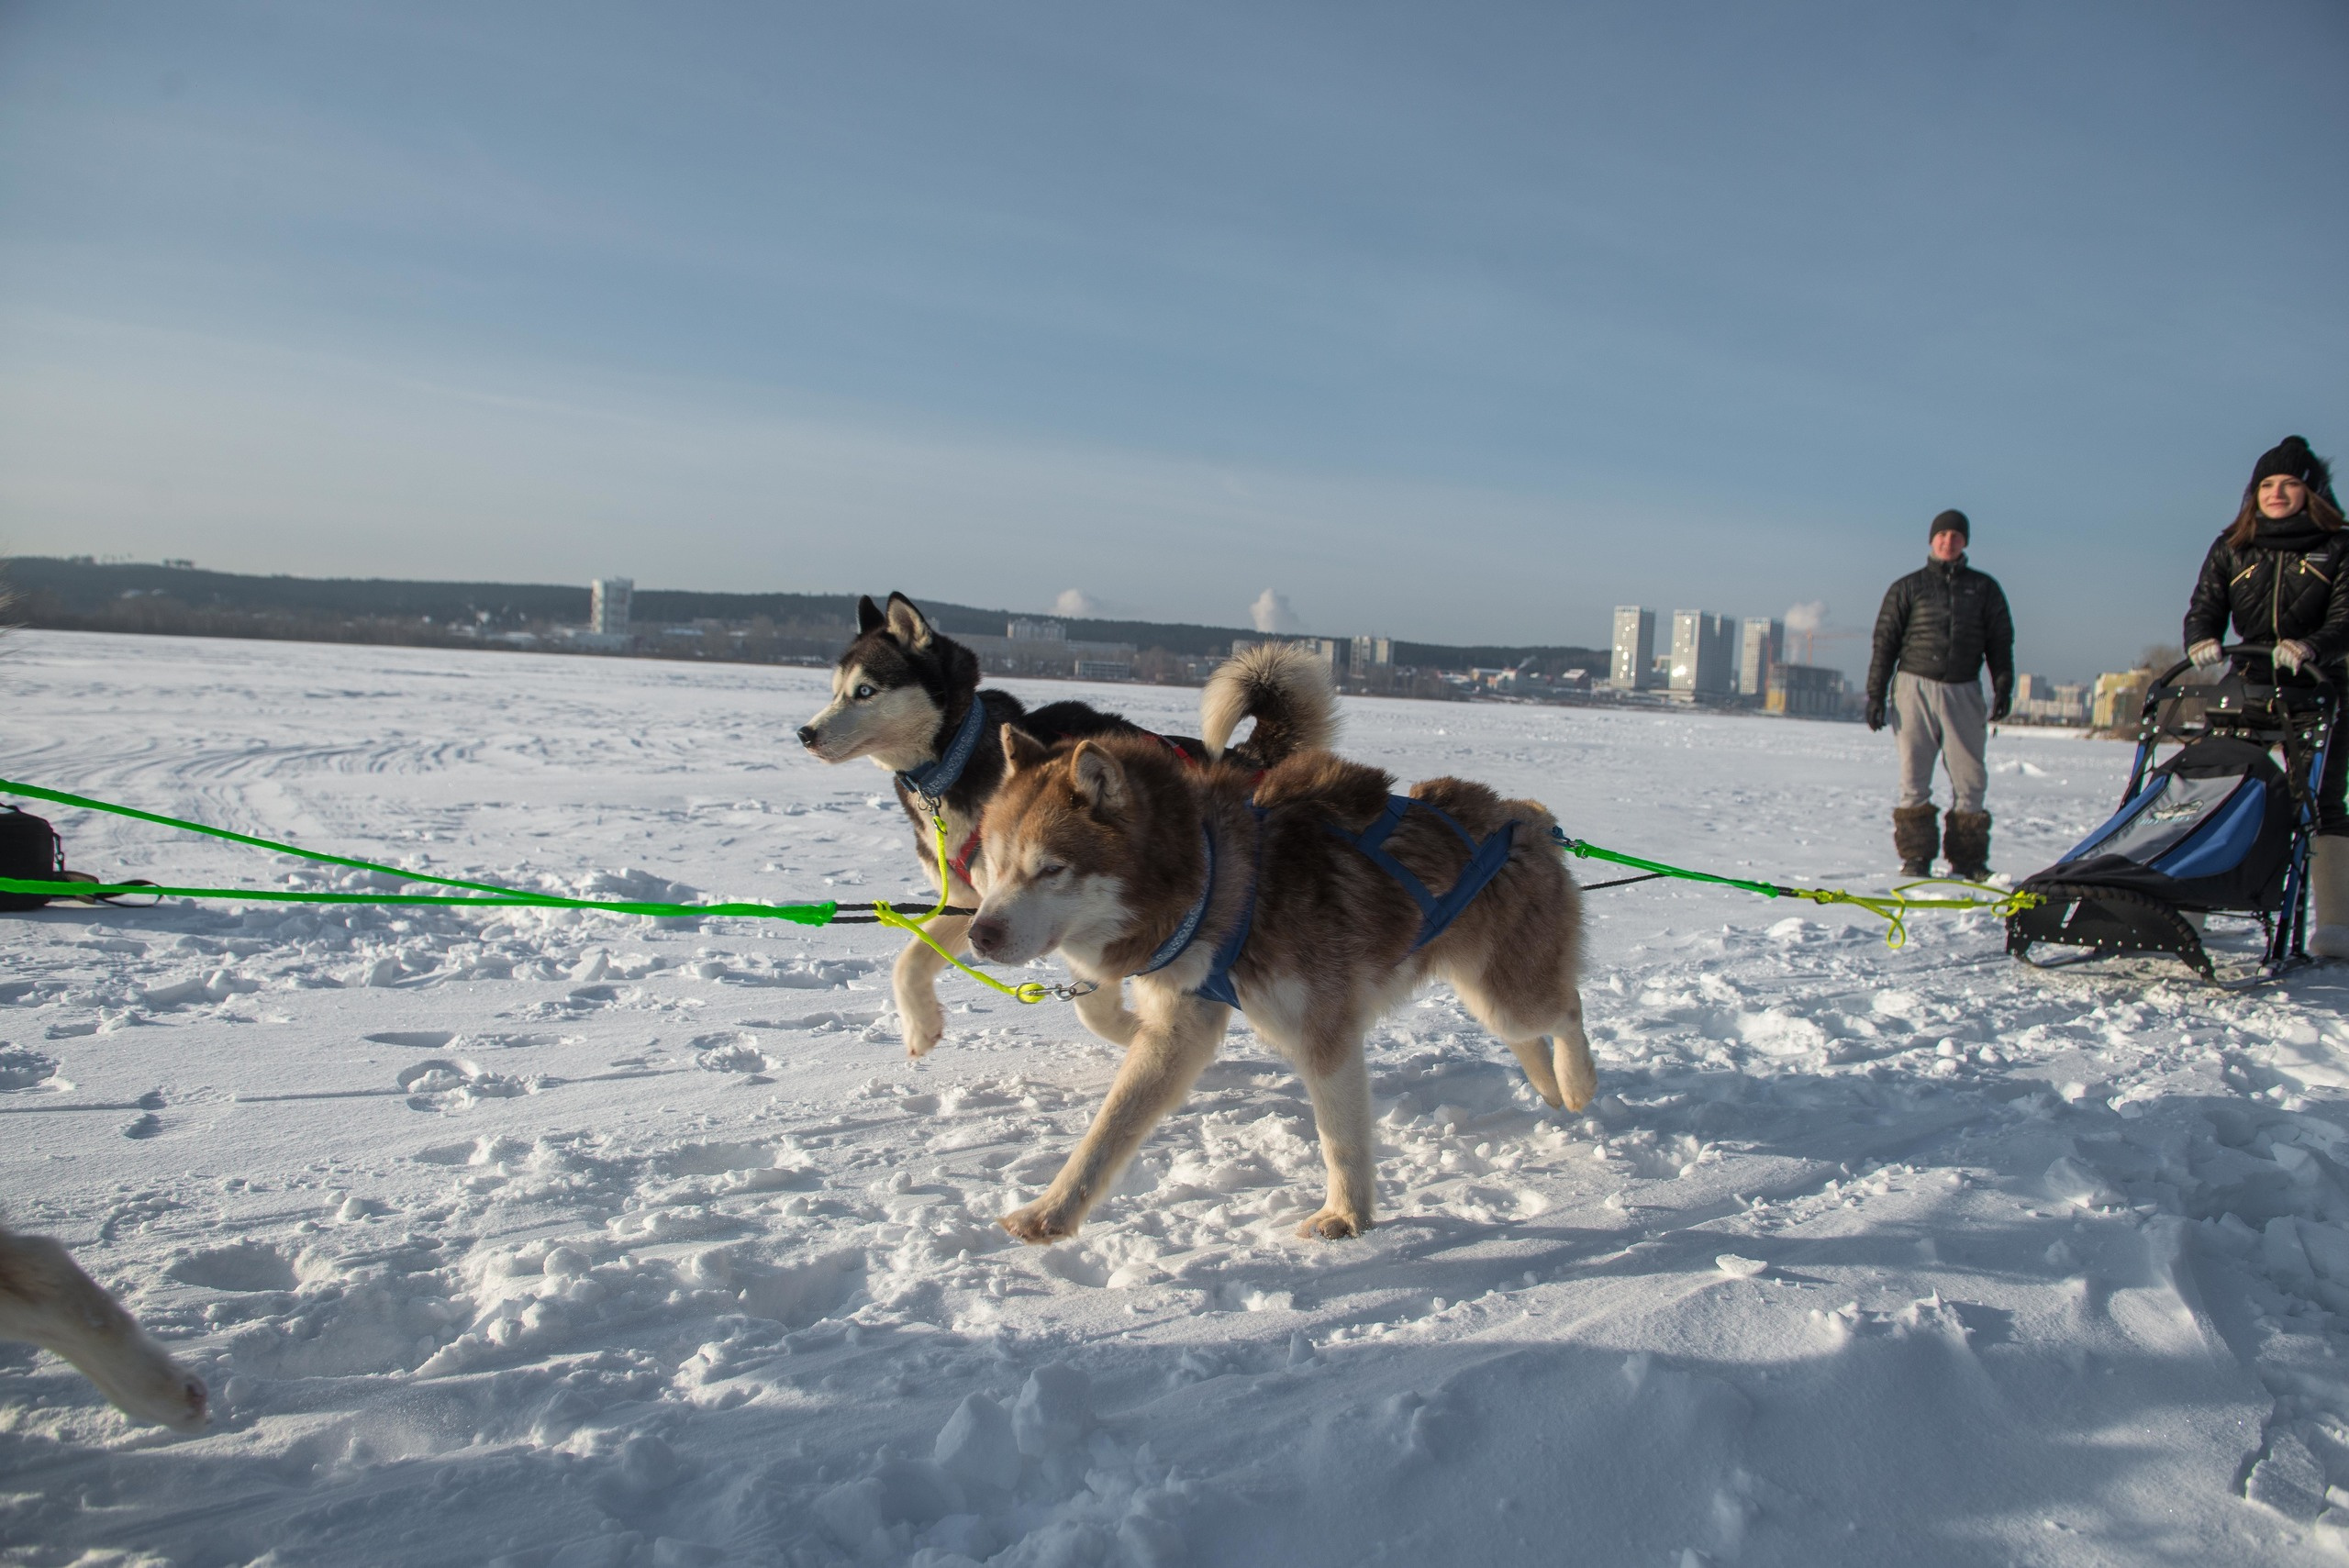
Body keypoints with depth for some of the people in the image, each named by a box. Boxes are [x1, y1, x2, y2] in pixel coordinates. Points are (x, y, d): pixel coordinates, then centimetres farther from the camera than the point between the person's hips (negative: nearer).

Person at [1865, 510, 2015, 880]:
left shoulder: (1984, 588, 13)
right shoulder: (1907, 588, 8)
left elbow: (2000, 641, 13)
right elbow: (1885, 642, 6)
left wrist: (2003, 687, 2)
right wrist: (1876, 694, -1)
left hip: (1963, 692, 1)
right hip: (1915, 687, -1)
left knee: (1969, 778, -2)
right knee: (1913, 777, -2)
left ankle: (1967, 860, 4)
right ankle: (1915, 858, 3)